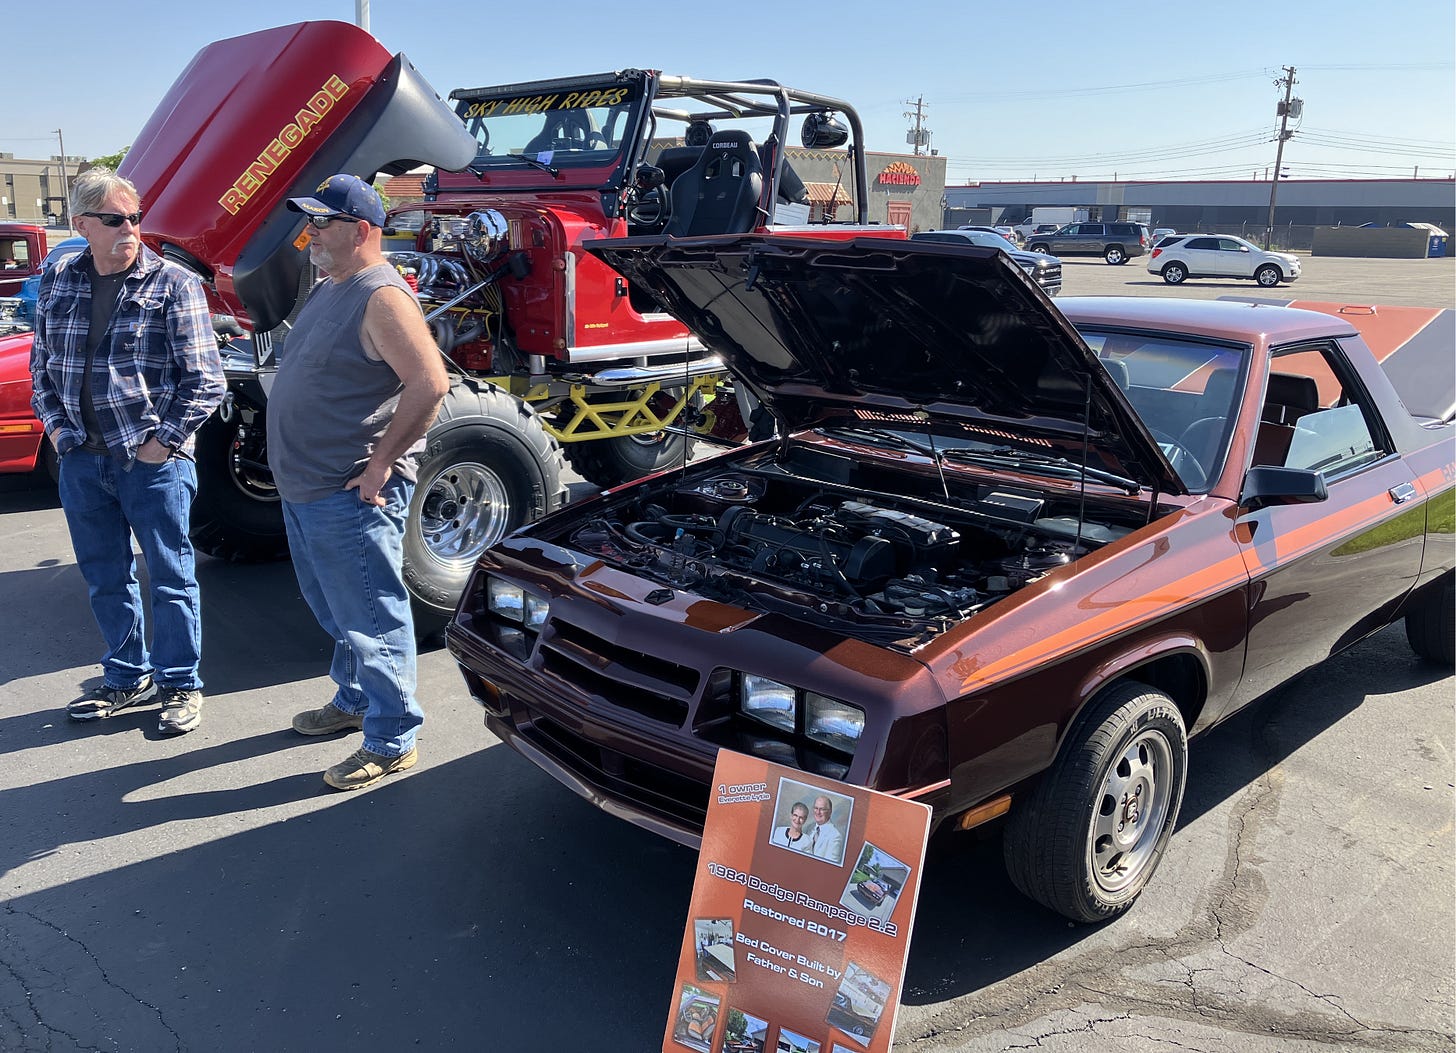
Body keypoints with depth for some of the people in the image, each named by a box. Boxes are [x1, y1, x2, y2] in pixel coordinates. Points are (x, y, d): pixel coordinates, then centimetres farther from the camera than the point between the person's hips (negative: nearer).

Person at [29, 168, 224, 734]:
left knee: (170, 576, 5)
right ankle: (125, 678, 31)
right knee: (105, 580, 15)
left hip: (154, 461, -5)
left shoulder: (174, 283, -7)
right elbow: (41, 363, 18)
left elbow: (204, 378, -8)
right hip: (82, 460, 5)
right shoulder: (58, 283, 8)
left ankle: (180, 685, 18)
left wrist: (165, 439, -11)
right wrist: (55, 424, 5)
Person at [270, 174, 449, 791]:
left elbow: (431, 382, -27)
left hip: (350, 497, -10)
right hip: (303, 488, 11)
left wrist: (380, 464, -23)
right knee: (334, 612, 23)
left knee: (370, 621, -2)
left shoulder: (381, 296, -17)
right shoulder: (327, 290, 15)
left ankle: (392, 742, 8)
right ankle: (352, 700, 41)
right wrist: (295, 467, 17)